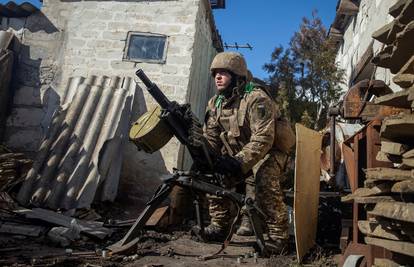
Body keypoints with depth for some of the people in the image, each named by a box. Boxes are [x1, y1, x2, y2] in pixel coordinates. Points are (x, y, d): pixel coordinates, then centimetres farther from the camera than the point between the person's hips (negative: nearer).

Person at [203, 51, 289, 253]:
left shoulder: (256, 99, -26)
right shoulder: (215, 103, -1)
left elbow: (263, 138, -34)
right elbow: (211, 137, -2)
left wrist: (239, 163, -40)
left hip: (266, 153, -7)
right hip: (237, 154, 7)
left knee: (265, 184, -31)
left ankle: (278, 236, -15)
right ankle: (219, 227, 11)